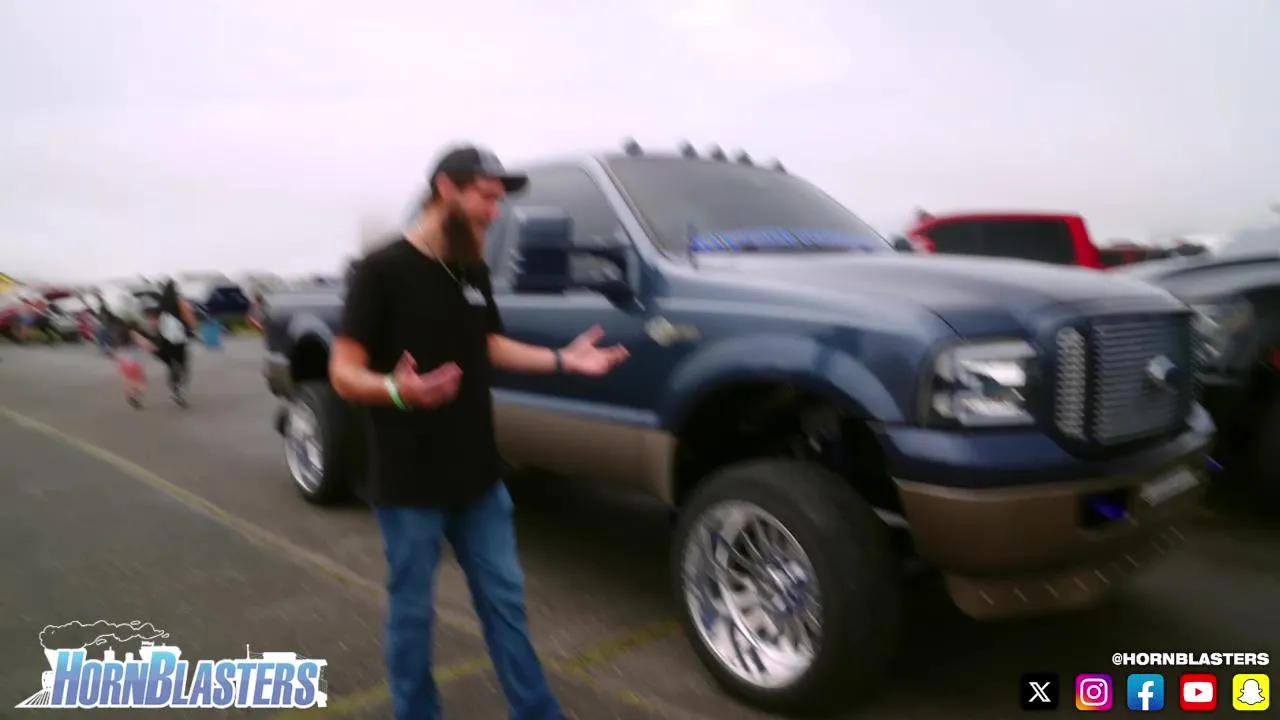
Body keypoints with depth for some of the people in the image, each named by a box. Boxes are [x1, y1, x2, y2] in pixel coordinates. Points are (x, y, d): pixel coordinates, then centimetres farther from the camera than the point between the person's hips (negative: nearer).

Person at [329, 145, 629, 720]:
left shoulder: (473, 271, 6)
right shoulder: (382, 271, -14)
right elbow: (344, 373, -15)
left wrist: (563, 359, 6)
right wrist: (396, 391, -37)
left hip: (478, 477, 6)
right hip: (409, 484, -6)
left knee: (505, 599, 15)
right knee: (412, 611, 10)